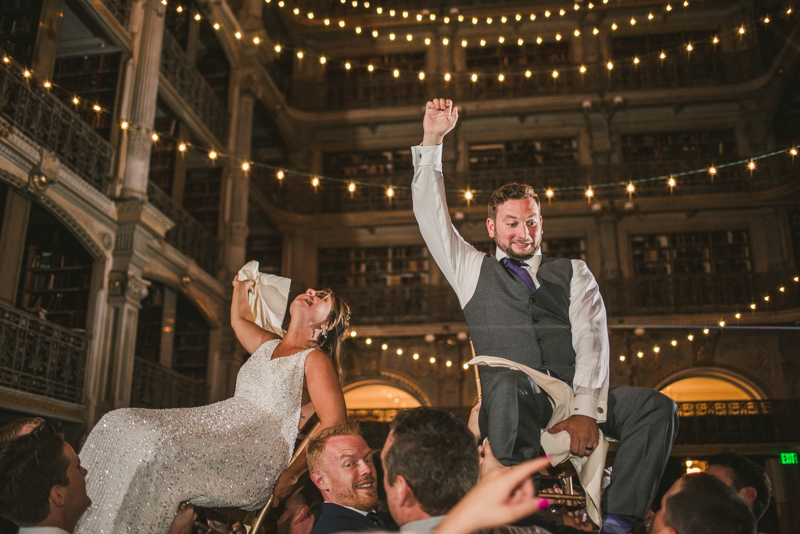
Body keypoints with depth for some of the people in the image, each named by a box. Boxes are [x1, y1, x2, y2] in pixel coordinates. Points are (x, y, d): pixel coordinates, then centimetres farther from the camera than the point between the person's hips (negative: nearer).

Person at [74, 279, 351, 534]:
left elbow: (335, 424, -12)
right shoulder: (268, 345, 20)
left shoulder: (315, 359, -2)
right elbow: (240, 320, 43)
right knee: (119, 424, -6)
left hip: (258, 460, -8)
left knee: (159, 449, -31)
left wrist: (292, 474, -14)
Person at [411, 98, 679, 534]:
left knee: (656, 406, -23)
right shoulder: (472, 271, 21)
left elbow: (591, 338, 5)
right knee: (507, 386, -38)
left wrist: (586, 410, -13)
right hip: (511, 404, -2)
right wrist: (432, 141, 6)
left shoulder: (574, 273, 20)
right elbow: (431, 215, 13)